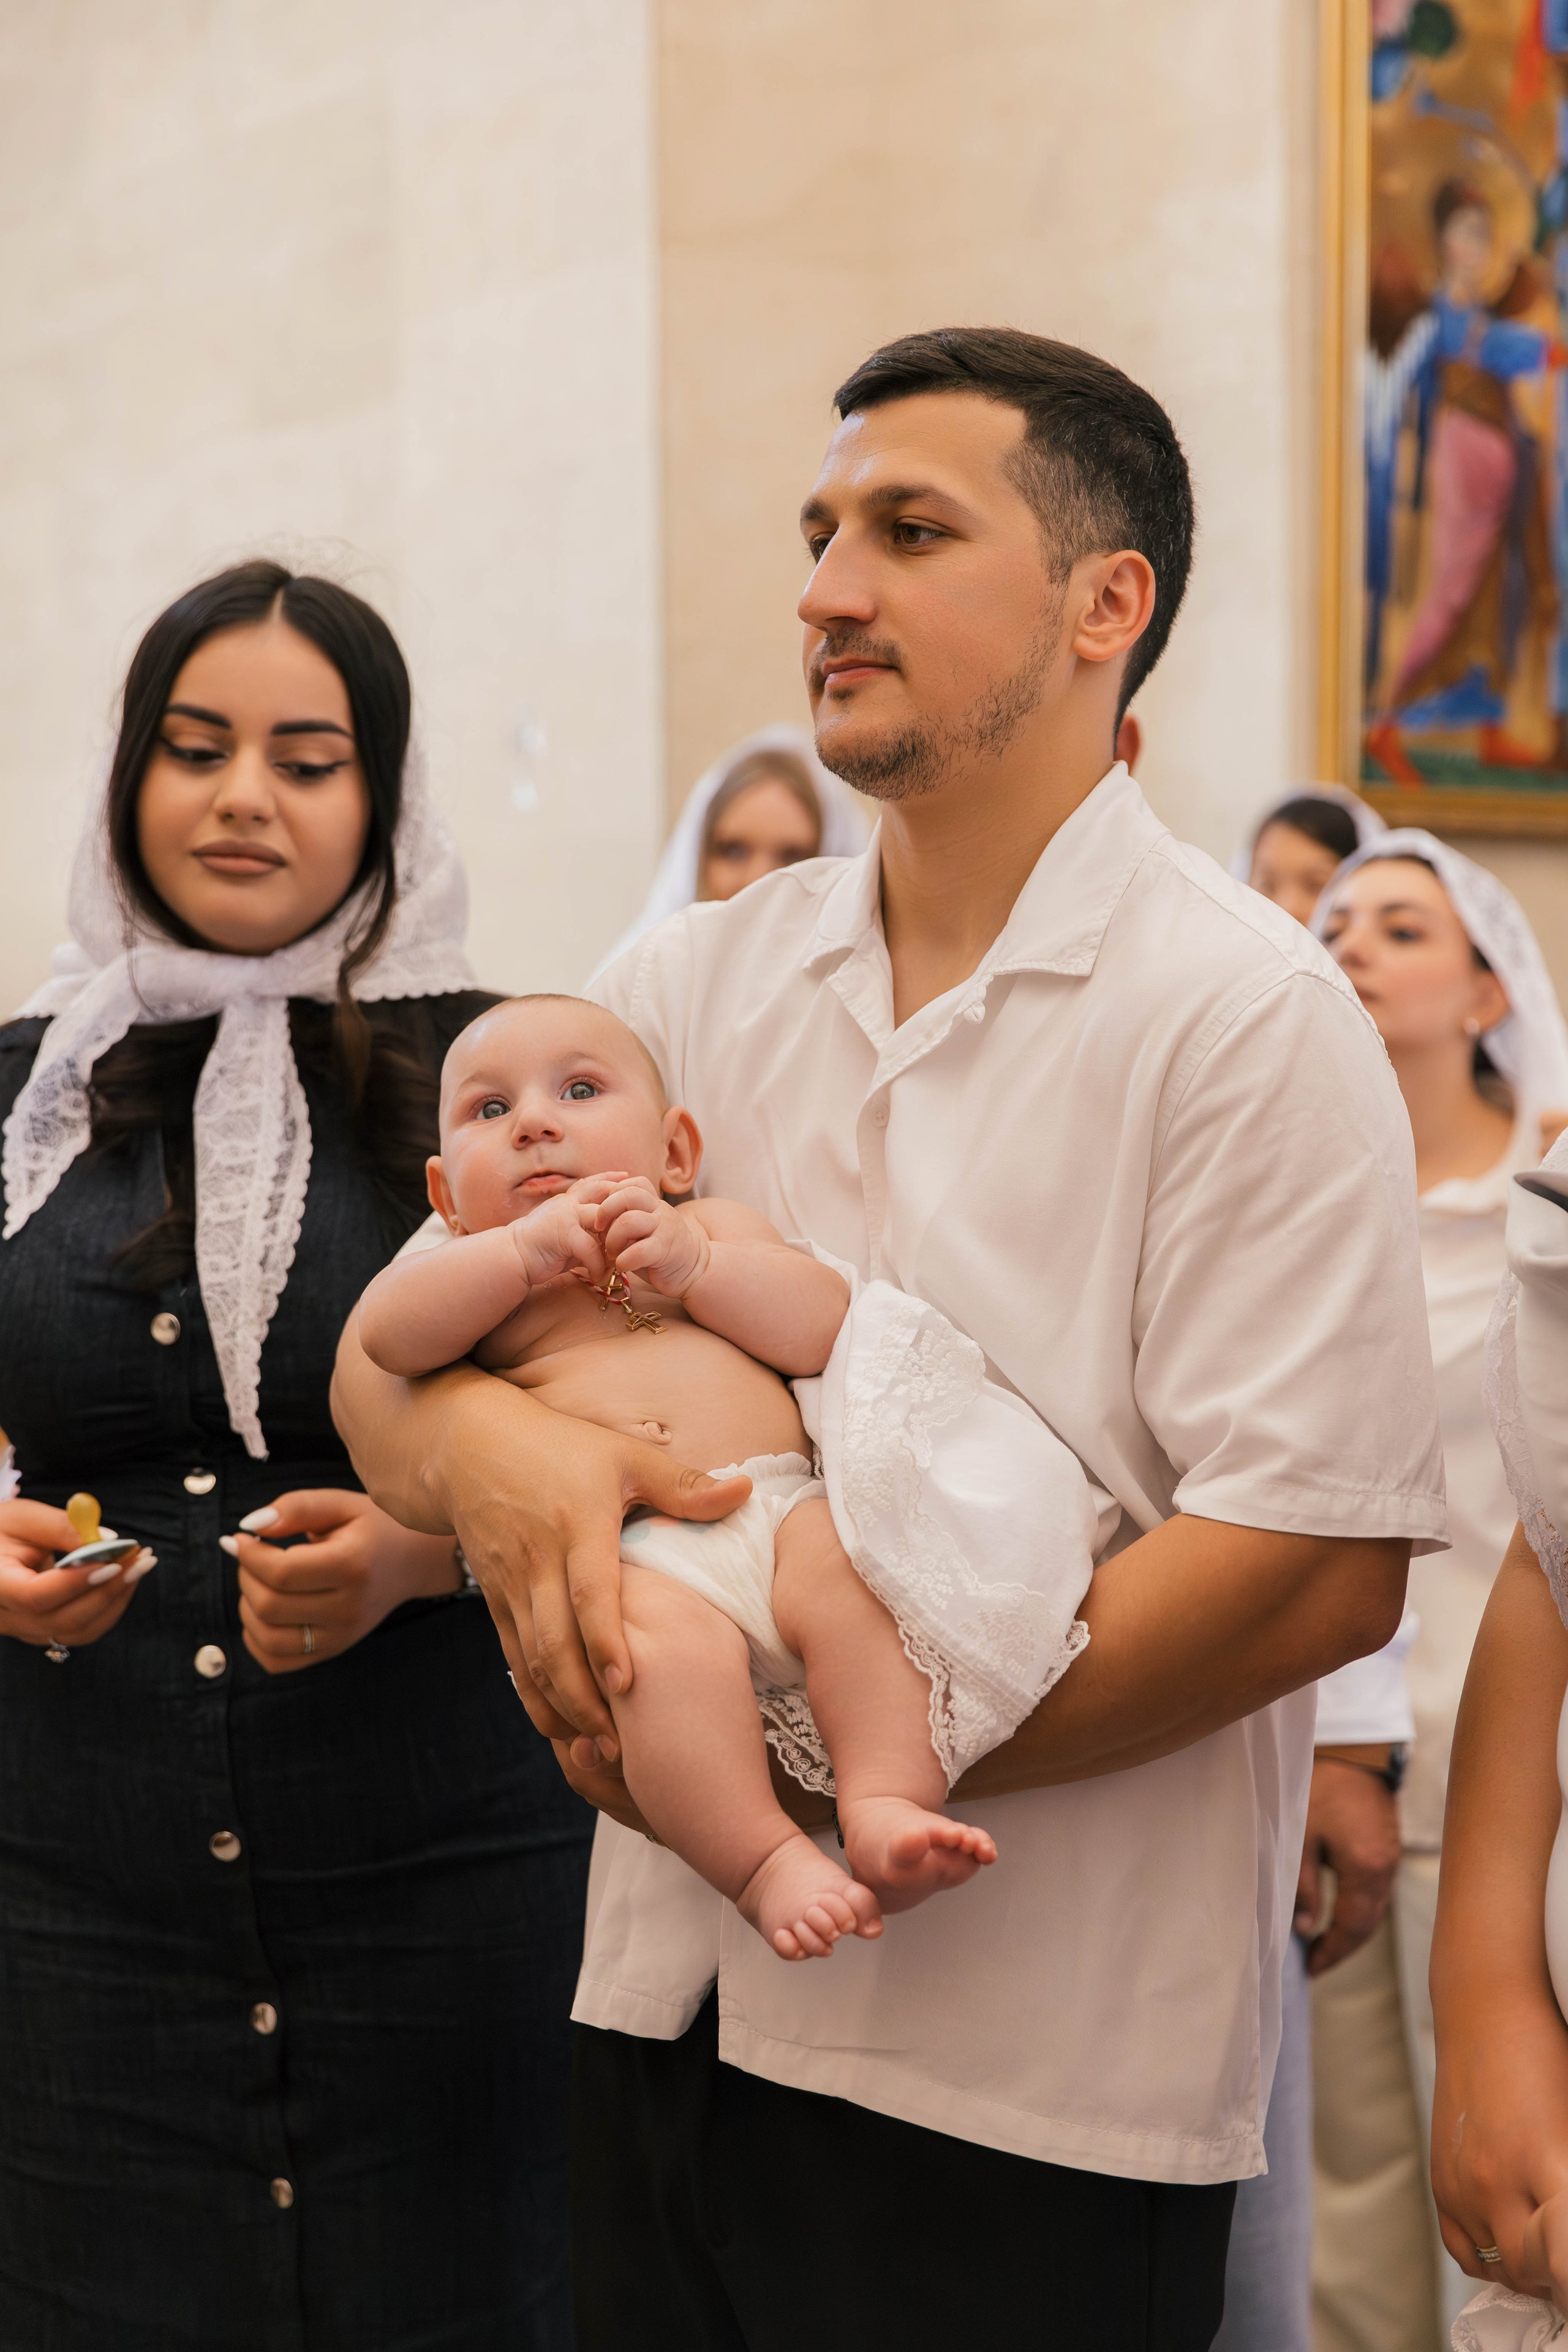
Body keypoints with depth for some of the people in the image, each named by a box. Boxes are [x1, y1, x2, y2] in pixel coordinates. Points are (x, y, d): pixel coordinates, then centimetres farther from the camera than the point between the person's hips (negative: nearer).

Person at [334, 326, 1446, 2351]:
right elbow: (386, 1353, 6)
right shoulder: (689, 986, 8)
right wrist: (483, 1443, -18)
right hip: (667, 2011, 5)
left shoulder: (1245, 1016, -9)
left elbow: (1321, 1567, -17)